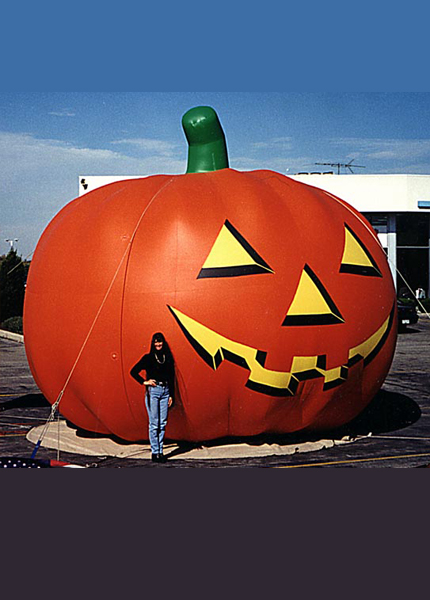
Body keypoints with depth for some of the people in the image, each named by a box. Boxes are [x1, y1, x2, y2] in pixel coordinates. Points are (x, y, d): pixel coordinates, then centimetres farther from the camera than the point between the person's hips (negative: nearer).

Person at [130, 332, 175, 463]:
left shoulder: (168, 358, 11)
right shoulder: (148, 358, 1)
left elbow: (172, 378, 13)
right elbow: (133, 371, 2)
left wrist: (171, 395, 10)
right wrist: (144, 382, -4)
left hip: (165, 391, 3)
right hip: (153, 391, -3)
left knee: (163, 423, 4)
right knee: (154, 423, -3)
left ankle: (160, 451, 10)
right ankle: (155, 452, 1)